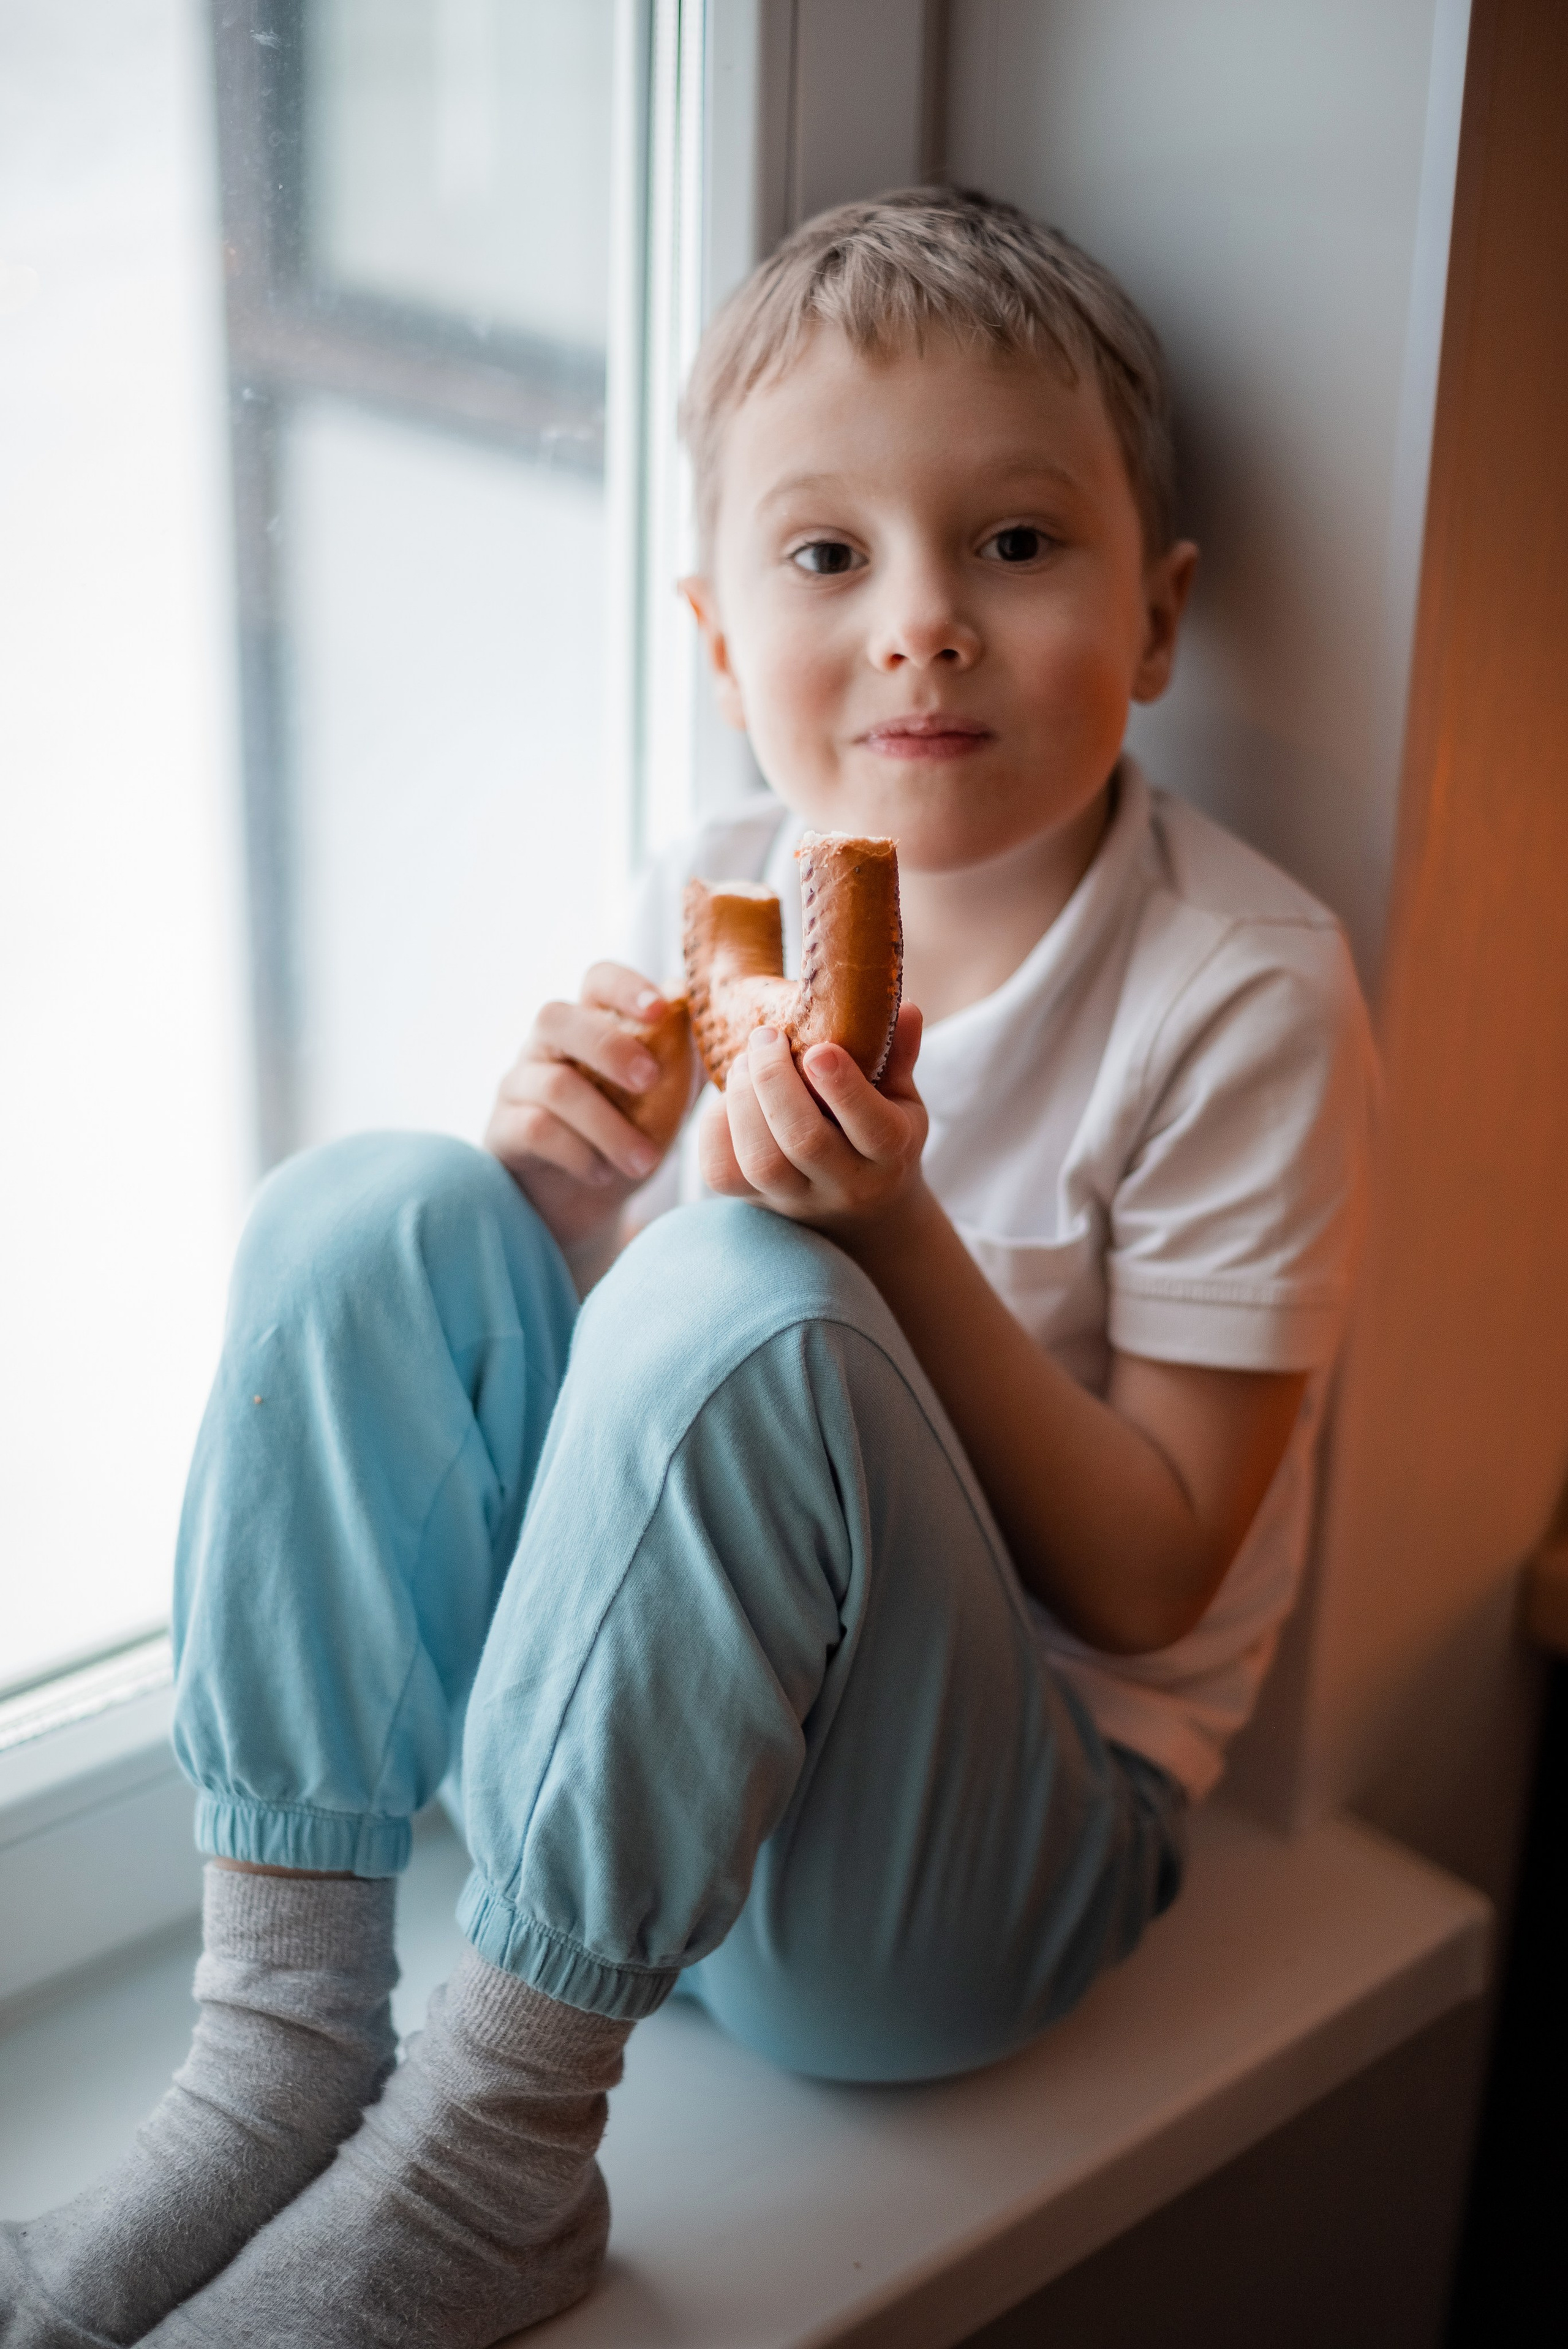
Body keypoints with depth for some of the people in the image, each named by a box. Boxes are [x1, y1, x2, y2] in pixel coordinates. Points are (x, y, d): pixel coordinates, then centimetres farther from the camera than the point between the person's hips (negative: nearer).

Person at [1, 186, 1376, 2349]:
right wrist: (573, 1206, -13)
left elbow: (1150, 1578, -15)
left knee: (746, 1296, -32)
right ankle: (280, 2053, -16)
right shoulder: (718, 904, 1)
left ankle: (497, 2139, -22)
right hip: (648, 1747, 6)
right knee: (370, 1211, -14)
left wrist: (893, 1235, -28)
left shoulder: (1244, 995, -14)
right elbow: (654, 1426, 9)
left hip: (974, 1864, -5)